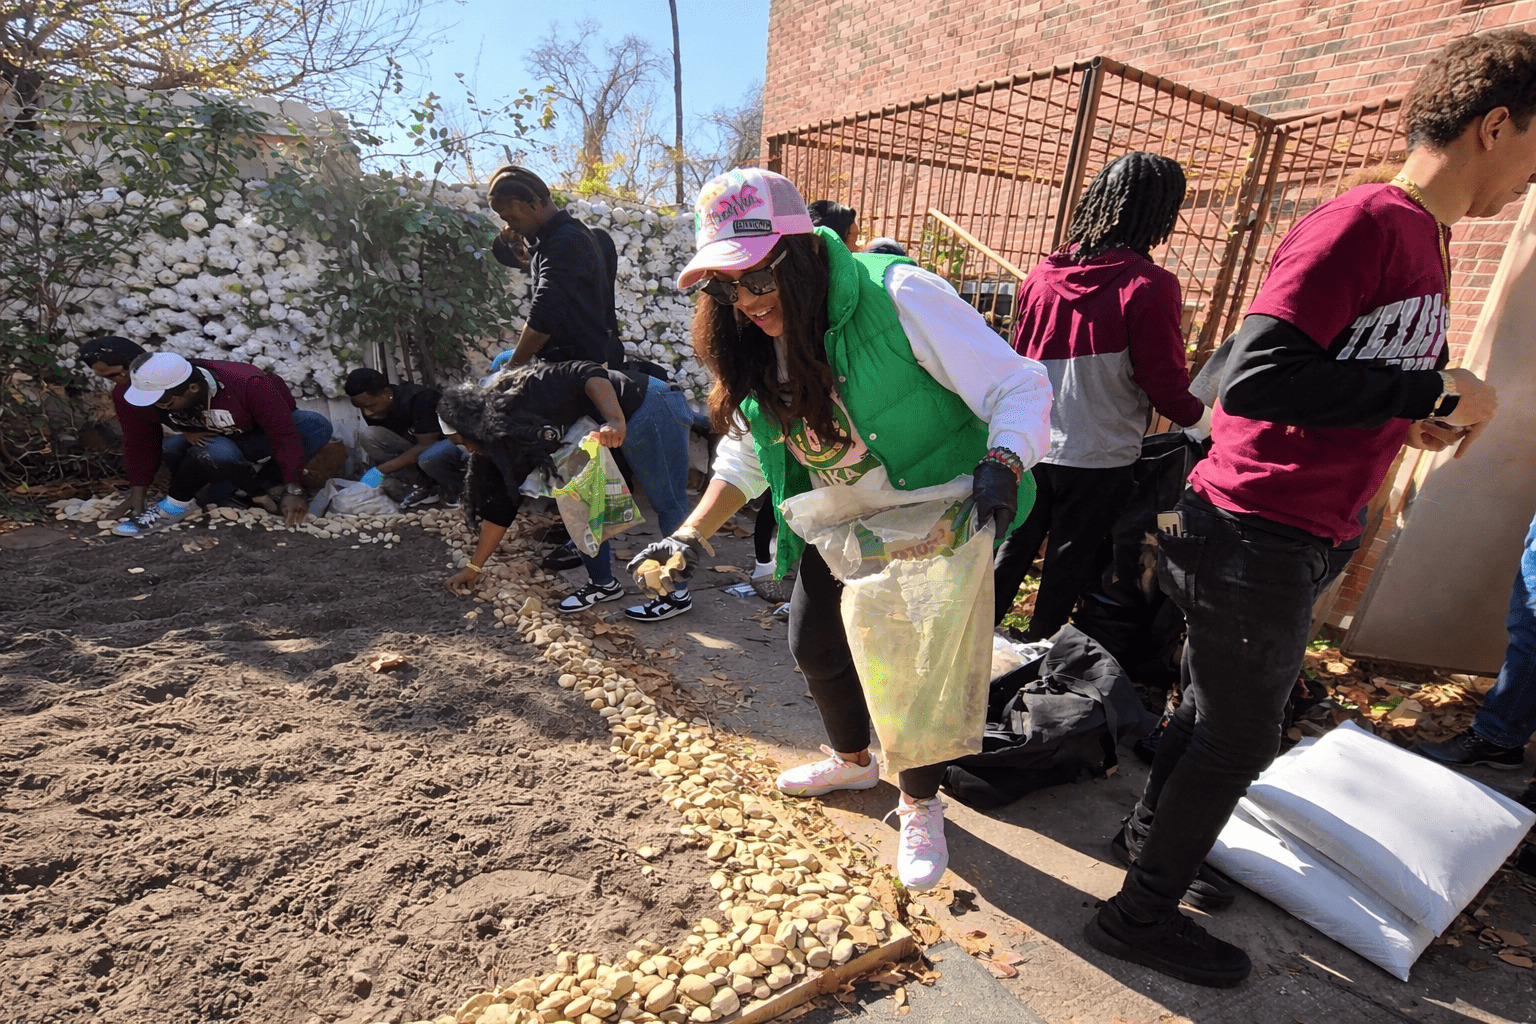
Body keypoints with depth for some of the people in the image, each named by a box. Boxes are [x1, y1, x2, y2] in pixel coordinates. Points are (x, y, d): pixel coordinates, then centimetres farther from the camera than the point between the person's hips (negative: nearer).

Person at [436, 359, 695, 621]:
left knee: (667, 503, -5)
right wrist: (473, 567, 14)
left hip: (649, 408, -9)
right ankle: (604, 583, 19)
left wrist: (616, 421, -37)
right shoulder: (500, 448, 8)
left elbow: (588, 375, -24)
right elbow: (502, 505, 12)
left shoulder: (524, 391, -18)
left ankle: (678, 595, 2)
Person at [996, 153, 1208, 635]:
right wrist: (1198, 417, 8)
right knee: (1067, 564, 12)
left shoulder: (1043, 272, 0)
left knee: (1012, 549, 20)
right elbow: (1164, 383, -12)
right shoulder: (1149, 285, -16)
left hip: (1029, 446, 5)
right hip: (1097, 459, -5)